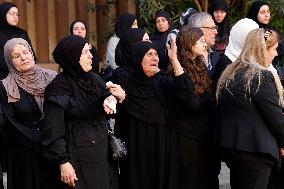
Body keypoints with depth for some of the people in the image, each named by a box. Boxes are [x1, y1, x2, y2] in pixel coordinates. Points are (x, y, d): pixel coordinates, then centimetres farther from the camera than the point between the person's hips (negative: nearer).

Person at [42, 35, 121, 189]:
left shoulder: (94, 78, 6)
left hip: (102, 149, 6)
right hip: (78, 154, -6)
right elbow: (54, 130, -14)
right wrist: (63, 162, -17)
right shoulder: (58, 88, -13)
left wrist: (110, 99, -25)